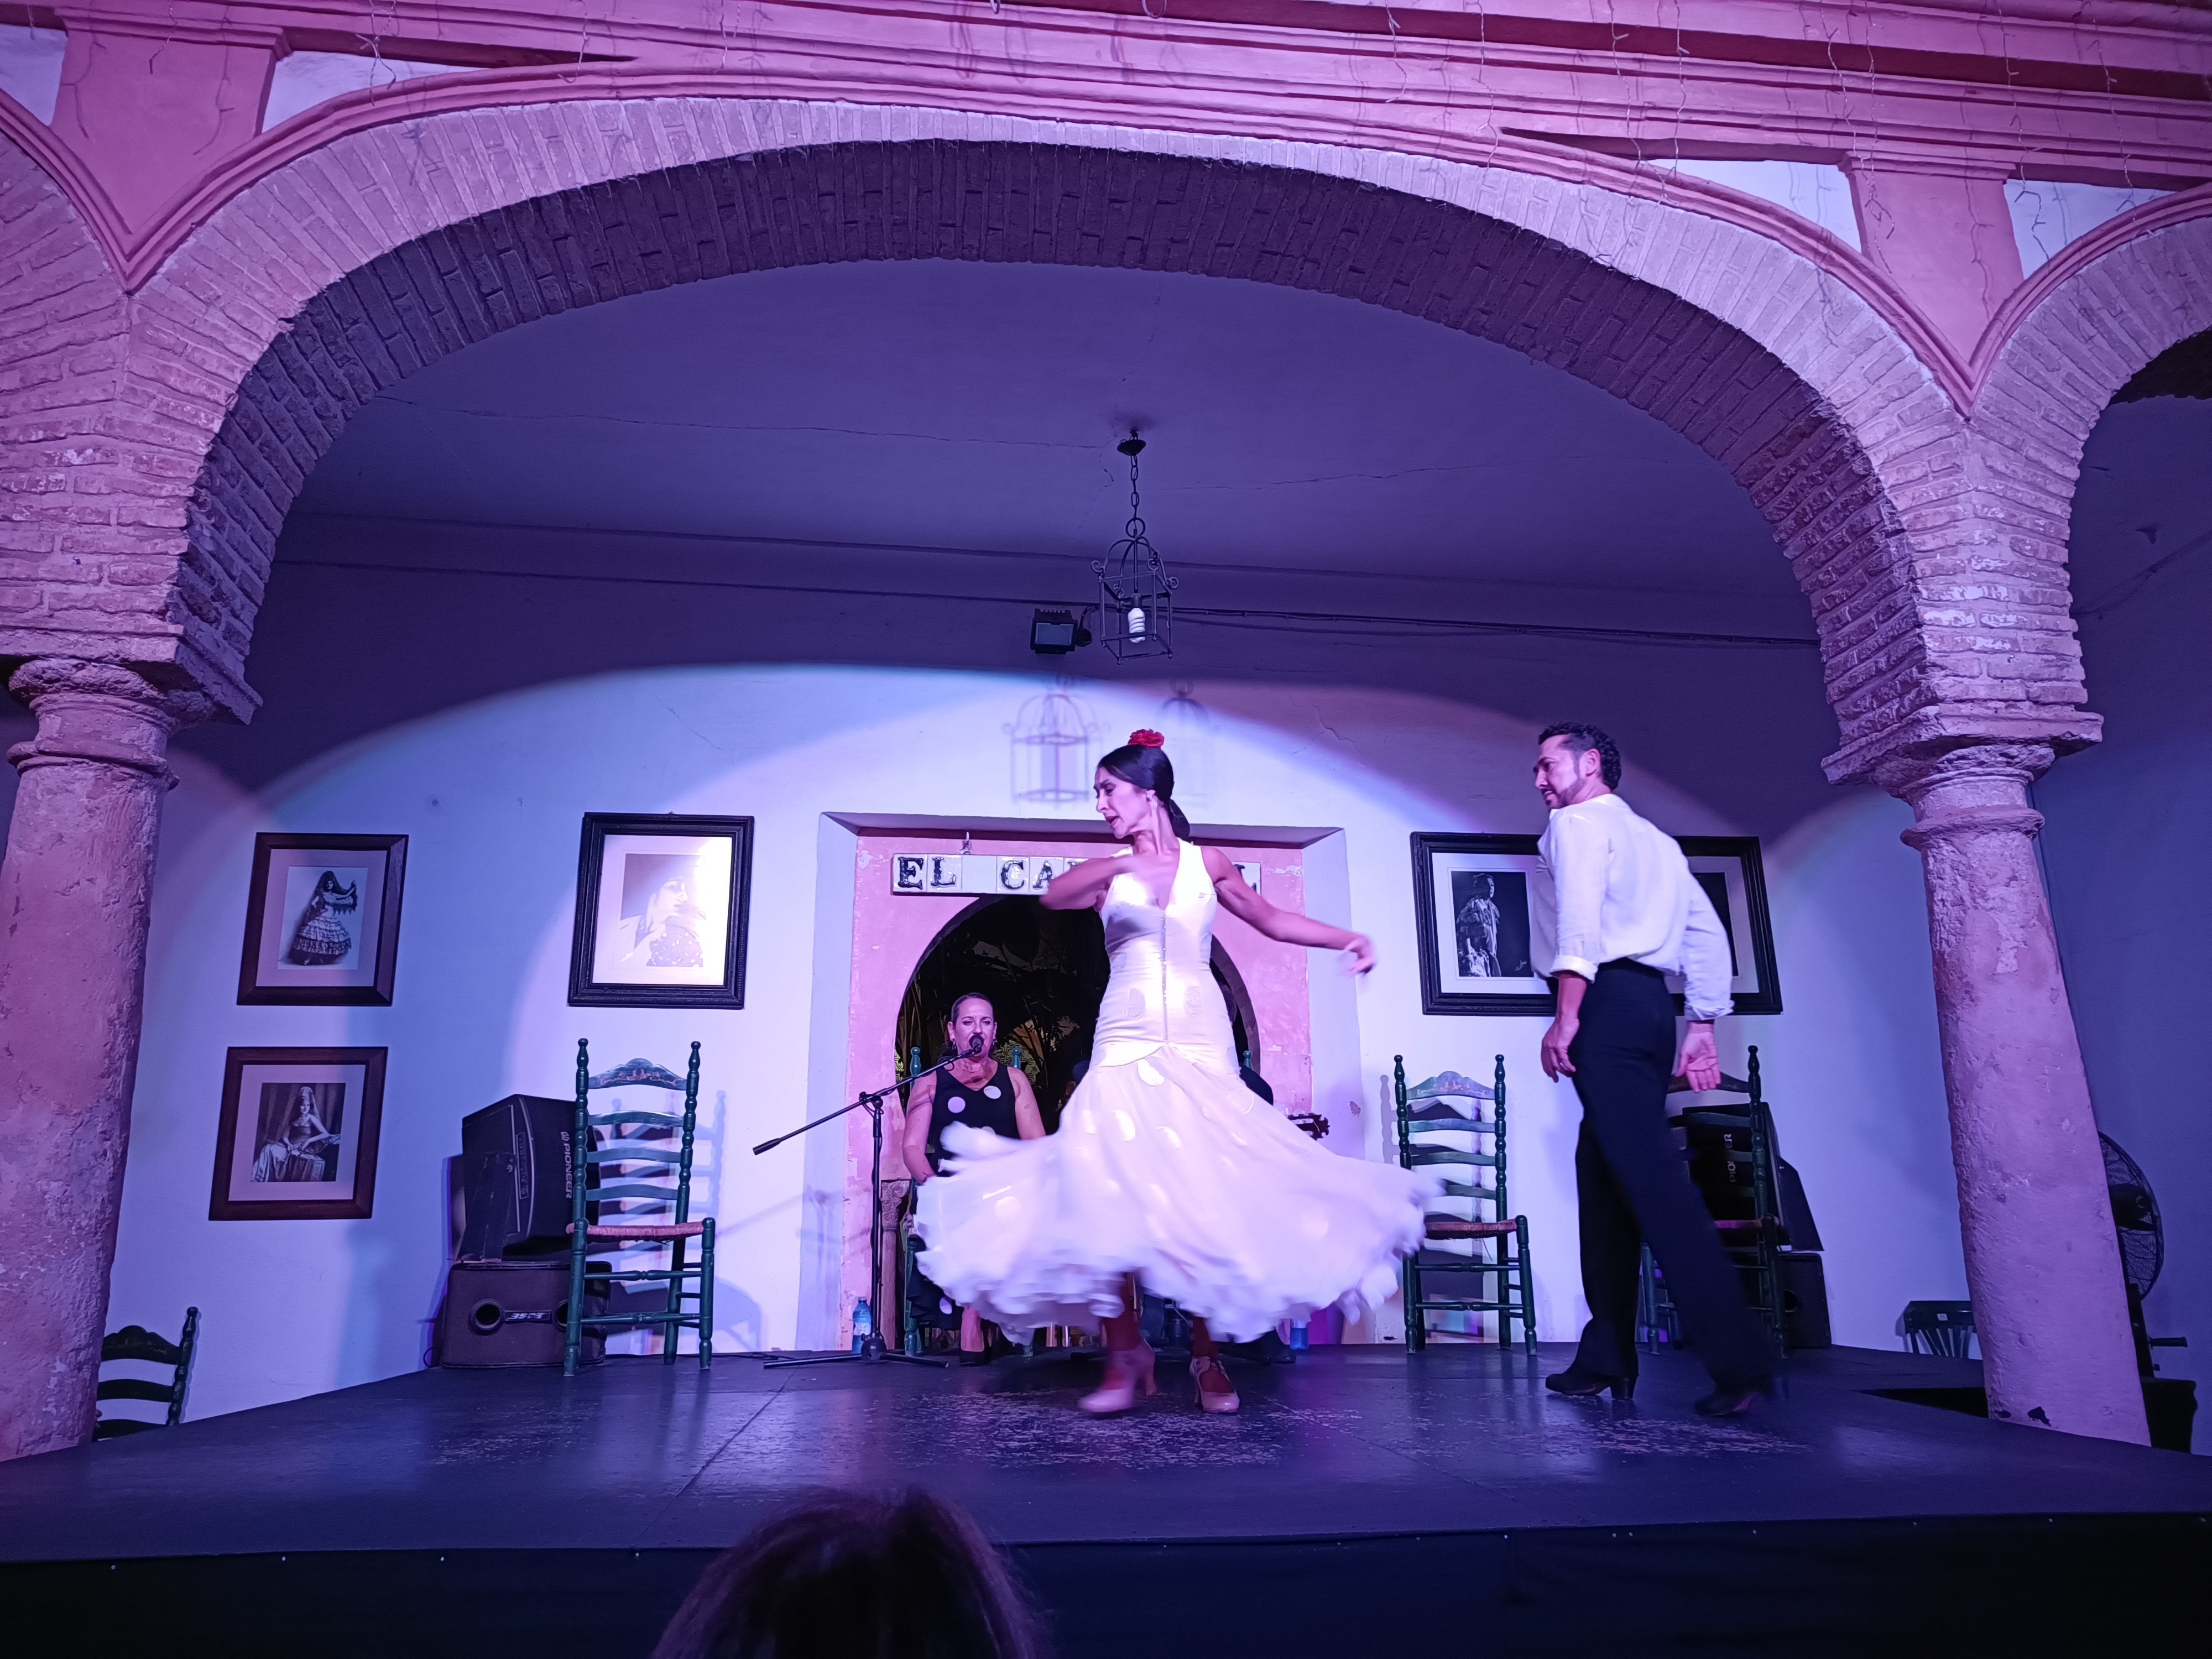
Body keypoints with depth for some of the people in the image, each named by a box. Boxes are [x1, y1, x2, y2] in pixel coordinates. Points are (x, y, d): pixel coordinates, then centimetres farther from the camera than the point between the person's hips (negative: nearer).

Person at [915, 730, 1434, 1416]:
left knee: (1204, 1194, -2)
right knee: (1113, 1194, -10)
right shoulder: (1108, 873, 8)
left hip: (1199, 1043, 0)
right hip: (1126, 1045, 1)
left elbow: (1272, 920, 18)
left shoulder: (1206, 863, 9)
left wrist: (1347, 938, 8)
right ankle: (1125, 1356, 3)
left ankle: (1208, 1358, 12)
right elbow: (1054, 896, -14)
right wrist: (1125, 865, -28)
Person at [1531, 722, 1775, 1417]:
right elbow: (1708, 936, 20)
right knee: (1605, 1174, 10)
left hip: (1608, 1003, -9)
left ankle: (1738, 1356, -17)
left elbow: (1580, 921, -15)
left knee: (1650, 1176, -13)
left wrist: (1566, 1017, -22)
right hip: (1651, 1005, 9)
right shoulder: (1656, 839, 27)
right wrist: (1703, 1027, 18)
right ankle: (1606, 1359, 13)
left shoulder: (1577, 821, 3)